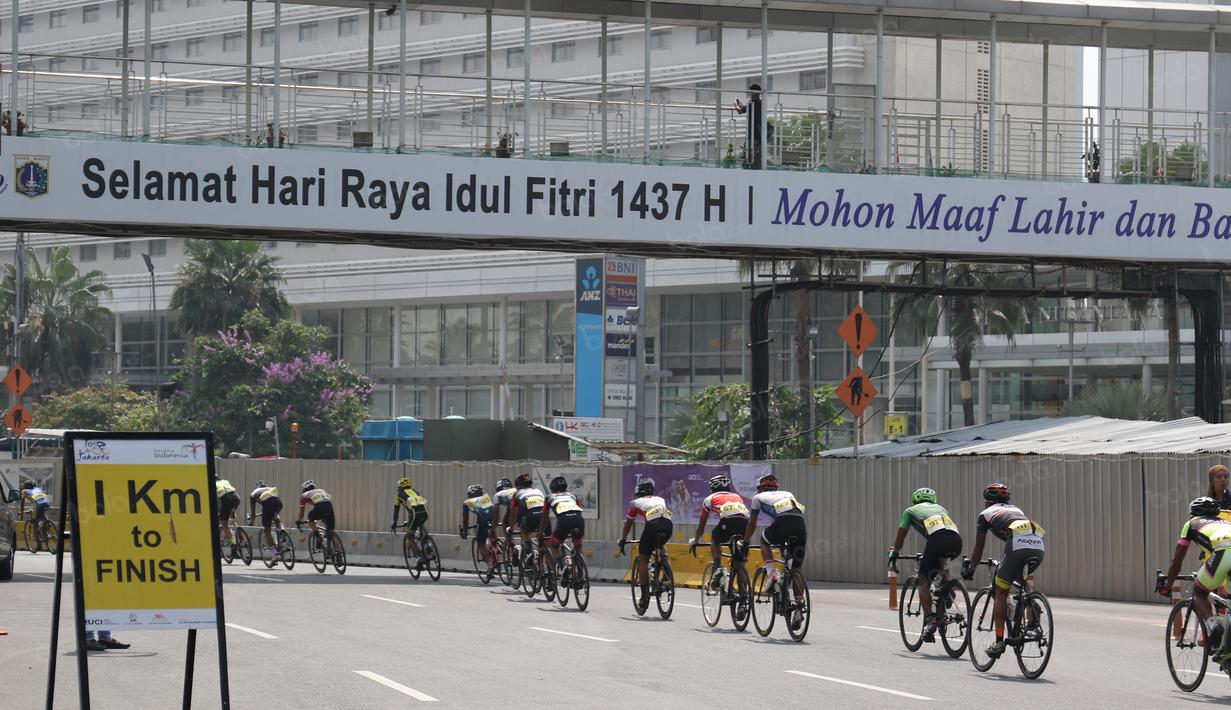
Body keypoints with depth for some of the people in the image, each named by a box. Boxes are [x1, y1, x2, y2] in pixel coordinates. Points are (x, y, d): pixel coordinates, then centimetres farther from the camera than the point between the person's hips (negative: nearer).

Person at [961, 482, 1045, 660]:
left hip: (1018, 545, -5)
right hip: (1038, 546, 5)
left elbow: (979, 549, 25)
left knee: (1001, 593, 7)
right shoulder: (1016, 509, 38)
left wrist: (970, 570, 40)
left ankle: (999, 641, 2)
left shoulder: (986, 514, 24)